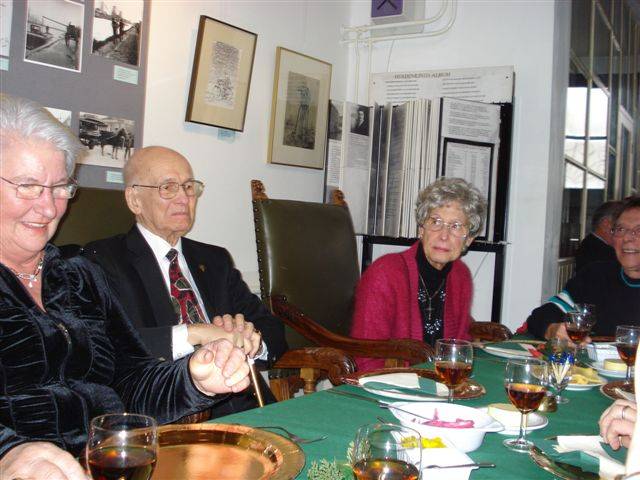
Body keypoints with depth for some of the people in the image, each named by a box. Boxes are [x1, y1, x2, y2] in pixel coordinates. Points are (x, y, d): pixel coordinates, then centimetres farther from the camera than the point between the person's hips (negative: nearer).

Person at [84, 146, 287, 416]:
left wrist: (251, 339, -9)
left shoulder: (215, 260, 19)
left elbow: (273, 330, 13)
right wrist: (192, 333, -21)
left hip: (243, 407, 5)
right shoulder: (103, 260, -2)